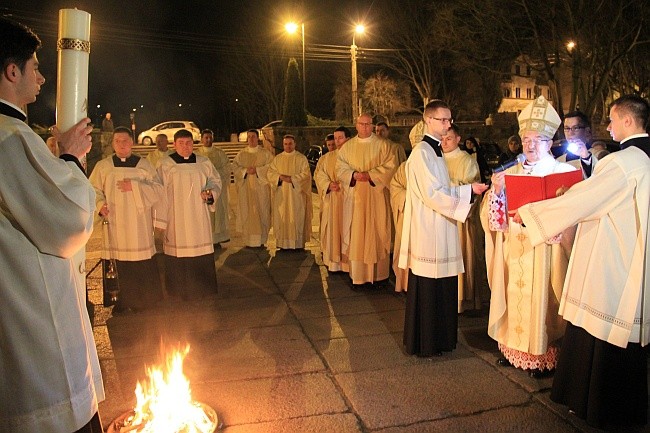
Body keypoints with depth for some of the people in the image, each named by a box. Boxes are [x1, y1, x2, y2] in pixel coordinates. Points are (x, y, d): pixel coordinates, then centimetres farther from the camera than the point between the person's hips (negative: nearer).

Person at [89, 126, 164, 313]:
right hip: (116, 223, 1)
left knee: (143, 264, 0)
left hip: (139, 223, -1)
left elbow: (159, 189, -1)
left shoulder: (143, 165, 6)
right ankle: (126, 301, 16)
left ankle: (147, 301, 13)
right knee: (122, 265, 4)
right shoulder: (103, 166, 8)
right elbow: (93, 189, 9)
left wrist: (135, 186, -12)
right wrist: (100, 204, -10)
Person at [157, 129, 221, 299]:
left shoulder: (204, 162, 7)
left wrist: (210, 191, -9)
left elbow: (215, 180, 14)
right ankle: (179, 288, 13)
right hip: (176, 216, -2)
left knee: (201, 248, 6)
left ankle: (202, 285, 20)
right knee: (178, 248, 1)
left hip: (198, 216, 3)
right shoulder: (165, 164, 0)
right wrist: (162, 217, -7)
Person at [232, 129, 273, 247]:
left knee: (261, 212, -1)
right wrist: (245, 170, -12)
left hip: (261, 186, -2)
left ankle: (261, 240, 6)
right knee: (246, 213, 0)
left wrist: (257, 170, -15)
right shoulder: (241, 154, 11)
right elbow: (234, 166, 5)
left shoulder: (265, 153, 4)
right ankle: (248, 240, 7)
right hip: (245, 187, 2)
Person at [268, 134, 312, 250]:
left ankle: (298, 243, 1)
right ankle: (283, 243, 6)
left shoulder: (301, 158, 2)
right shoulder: (277, 159, 12)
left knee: (297, 218, -3)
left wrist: (292, 179, -17)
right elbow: (270, 173, 6)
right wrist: (280, 177, -13)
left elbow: (306, 174, -6)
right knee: (282, 218, 1)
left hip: (296, 194, -3)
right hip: (281, 195, 3)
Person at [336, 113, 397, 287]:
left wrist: (370, 175, -15)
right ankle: (357, 276, 6)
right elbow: (340, 168, 7)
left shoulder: (383, 145, 3)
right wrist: (354, 175, -12)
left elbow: (390, 166, -5)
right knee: (356, 234, 1)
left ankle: (378, 274, 8)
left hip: (376, 196, -2)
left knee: (376, 233, 0)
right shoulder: (347, 146, 12)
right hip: (354, 196, 2)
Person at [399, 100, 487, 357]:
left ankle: (439, 338, 27)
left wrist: (468, 191, 7)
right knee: (426, 288, 0)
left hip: (440, 229, 9)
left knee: (442, 286, 14)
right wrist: (468, 190, -15)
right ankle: (423, 344, 13)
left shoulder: (437, 150, 16)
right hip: (427, 229, -9)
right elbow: (432, 193, -19)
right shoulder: (422, 152, -13)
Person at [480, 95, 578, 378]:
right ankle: (514, 348, 27)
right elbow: (494, 215, 2)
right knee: (514, 298, 11)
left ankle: (544, 357, 18)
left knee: (541, 300, 3)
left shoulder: (563, 173, -3)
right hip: (513, 251, 4)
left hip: (545, 251, -4)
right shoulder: (511, 172, 9)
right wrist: (496, 191, -15)